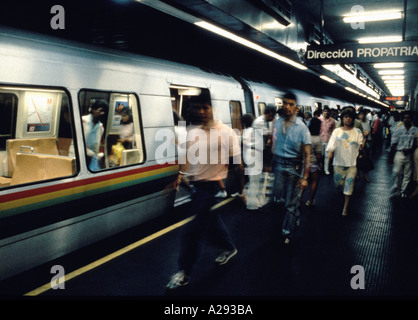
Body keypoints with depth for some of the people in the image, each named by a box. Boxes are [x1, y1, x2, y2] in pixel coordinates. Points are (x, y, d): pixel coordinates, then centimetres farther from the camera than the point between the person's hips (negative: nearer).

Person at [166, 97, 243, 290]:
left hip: (213, 187, -6)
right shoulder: (192, 133, 6)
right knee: (212, 223, 21)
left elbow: (237, 163, -6)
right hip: (195, 185, 6)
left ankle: (184, 273, 11)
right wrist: (181, 175, -3)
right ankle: (229, 248, 48)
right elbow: (188, 158, 13)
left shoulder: (226, 133, -9)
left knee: (193, 230, -4)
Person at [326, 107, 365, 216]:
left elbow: (361, 146, -2)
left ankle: (345, 207, 12)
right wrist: (330, 154, -15)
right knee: (338, 183, 6)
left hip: (352, 163, -1)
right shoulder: (337, 131, 3)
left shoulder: (357, 132, 3)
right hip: (339, 162, 1)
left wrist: (365, 138, -19)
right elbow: (332, 146, 0)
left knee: (349, 184, 1)